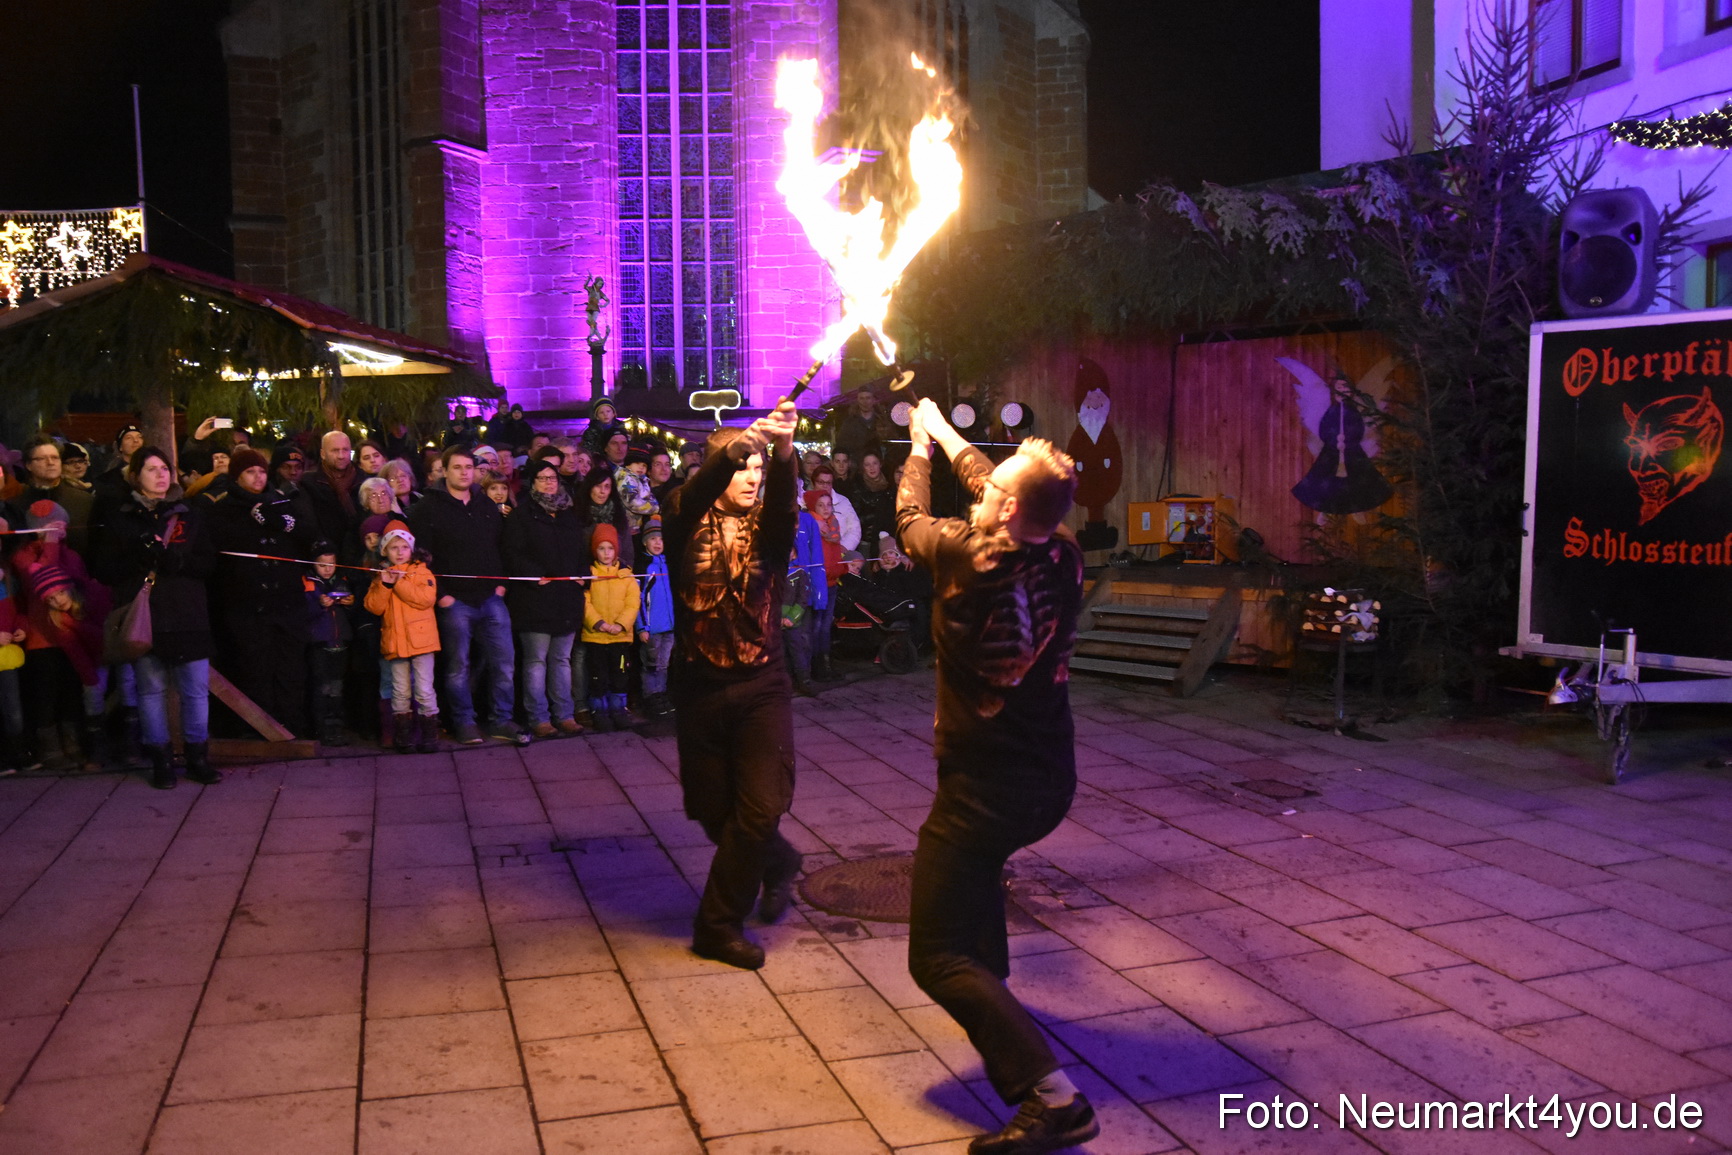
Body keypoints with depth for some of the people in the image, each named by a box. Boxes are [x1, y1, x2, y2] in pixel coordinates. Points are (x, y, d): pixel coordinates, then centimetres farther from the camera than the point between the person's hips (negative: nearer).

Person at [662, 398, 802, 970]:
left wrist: (783, 455, -42)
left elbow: (783, 504, -21)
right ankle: (778, 863, 41)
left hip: (762, 686, 0)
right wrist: (734, 448, -41)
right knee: (713, 810, 11)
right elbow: (689, 500, -25)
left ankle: (718, 924, 7)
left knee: (762, 808, -10)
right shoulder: (687, 526, -1)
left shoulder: (767, 528, 2)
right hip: (699, 688, 0)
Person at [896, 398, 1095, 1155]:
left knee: (937, 958, -3)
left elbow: (910, 517, 5)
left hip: (983, 789, -7)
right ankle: (994, 993, 49)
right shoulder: (1065, 558, -3)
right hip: (1052, 782, 7)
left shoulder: (966, 556, -17)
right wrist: (946, 432, 30)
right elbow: (998, 489, 16)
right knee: (978, 857, 38)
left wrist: (920, 447, 24)